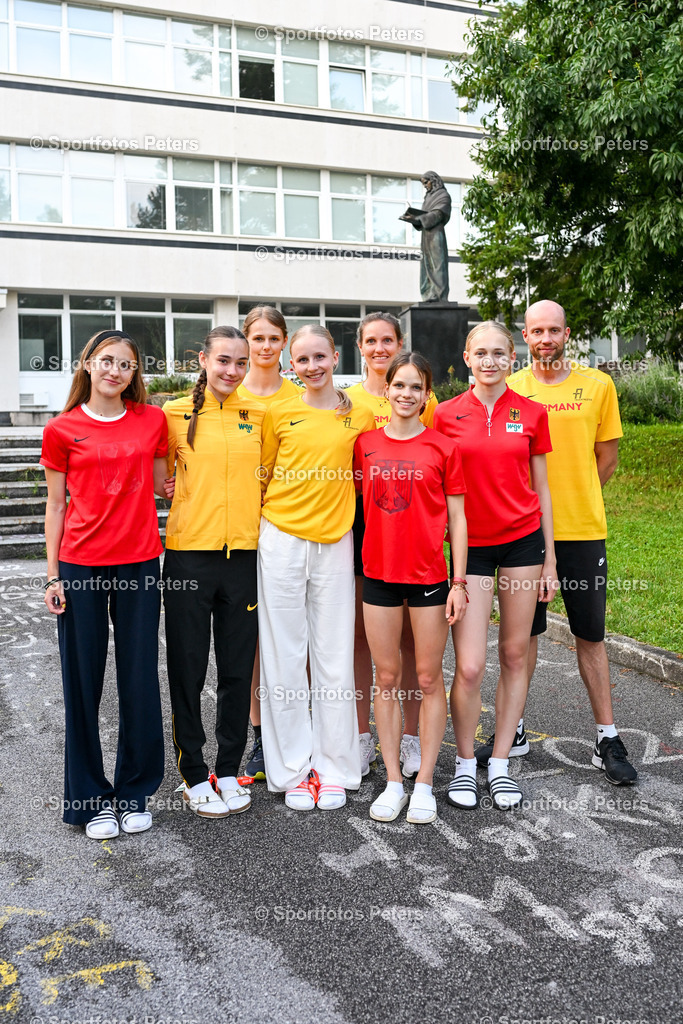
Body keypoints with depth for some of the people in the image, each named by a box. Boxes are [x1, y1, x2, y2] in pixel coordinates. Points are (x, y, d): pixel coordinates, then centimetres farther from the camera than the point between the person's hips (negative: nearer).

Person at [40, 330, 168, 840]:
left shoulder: (152, 420, 6)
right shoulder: (62, 430, 2)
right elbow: (56, 504, 5)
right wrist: (53, 575, 2)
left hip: (139, 564, 1)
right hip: (80, 565, -1)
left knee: (140, 680, 6)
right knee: (84, 682, 6)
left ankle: (136, 792, 24)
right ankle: (91, 797, 22)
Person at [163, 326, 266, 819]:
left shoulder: (258, 415, 8)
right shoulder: (175, 414, 1)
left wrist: (252, 515, 5)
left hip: (243, 552, 2)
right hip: (189, 552, -2)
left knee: (238, 669, 9)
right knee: (188, 667, 5)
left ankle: (229, 770, 25)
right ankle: (194, 774, 21)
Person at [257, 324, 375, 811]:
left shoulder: (360, 416, 5)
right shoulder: (279, 413, 5)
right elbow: (263, 475, 12)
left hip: (335, 543, 0)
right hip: (281, 541, 0)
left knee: (335, 658, 4)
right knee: (285, 656, 4)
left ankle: (334, 770, 19)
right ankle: (293, 770, 17)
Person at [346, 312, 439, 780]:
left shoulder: (424, 399, 5)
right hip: (359, 519, 1)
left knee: (410, 633, 4)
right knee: (360, 631, 5)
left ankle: (411, 736, 17)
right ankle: (362, 736, 18)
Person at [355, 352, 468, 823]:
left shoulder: (443, 447, -2)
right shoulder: (365, 443, 4)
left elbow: (457, 518, 0)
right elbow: (360, 504, 11)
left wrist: (459, 581, -5)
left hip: (430, 576, -2)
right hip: (379, 573, 2)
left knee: (429, 679, 6)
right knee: (387, 679, 9)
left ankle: (424, 783, 19)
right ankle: (393, 781, 21)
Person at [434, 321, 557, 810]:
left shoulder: (532, 413, 3)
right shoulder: (447, 415, 1)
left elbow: (541, 489, 8)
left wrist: (549, 556, 6)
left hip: (524, 540, 2)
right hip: (470, 546, -1)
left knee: (515, 655, 7)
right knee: (470, 666, -6)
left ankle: (500, 764, 22)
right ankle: (465, 763, 17)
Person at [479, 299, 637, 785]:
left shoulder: (598, 385, 2)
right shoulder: (507, 389, 2)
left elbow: (607, 456, 7)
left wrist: (575, 500, 2)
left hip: (583, 530, 0)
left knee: (591, 635, 7)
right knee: (524, 633, 11)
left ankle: (608, 740, 19)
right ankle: (514, 731, 24)